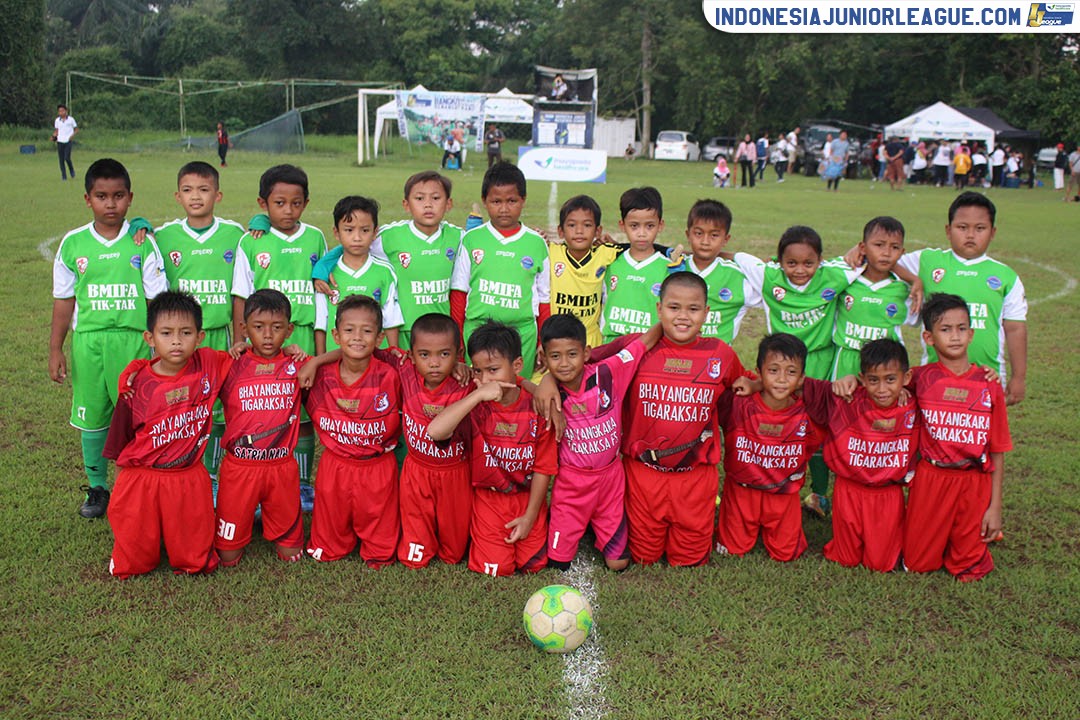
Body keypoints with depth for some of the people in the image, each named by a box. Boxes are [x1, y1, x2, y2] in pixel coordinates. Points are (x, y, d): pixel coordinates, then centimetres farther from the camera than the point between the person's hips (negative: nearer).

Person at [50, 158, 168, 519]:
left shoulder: (143, 242, -1)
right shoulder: (73, 244, 3)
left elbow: (156, 299, 1)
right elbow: (64, 301, 9)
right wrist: (55, 348, 7)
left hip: (133, 340, -2)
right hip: (87, 341, 2)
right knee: (91, 419, 10)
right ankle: (97, 488, 27)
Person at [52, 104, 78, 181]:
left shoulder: (71, 119, 0)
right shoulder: (57, 120, 8)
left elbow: (76, 129, 8)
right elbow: (56, 131, 15)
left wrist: (72, 135, -10)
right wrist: (54, 136, -5)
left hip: (68, 141, -3)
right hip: (60, 142, 3)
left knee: (67, 158, -15)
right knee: (61, 160, 1)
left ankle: (72, 171, 12)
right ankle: (64, 176, 8)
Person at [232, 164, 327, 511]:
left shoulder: (315, 239, 6)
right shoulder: (251, 242, 0)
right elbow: (241, 296, 4)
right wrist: (239, 342, 0)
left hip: (303, 338, 2)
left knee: (304, 412, 7)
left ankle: (303, 484, 21)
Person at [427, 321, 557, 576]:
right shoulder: (475, 405, -17)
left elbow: (543, 468, -6)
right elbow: (435, 431, -38)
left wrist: (530, 516, -6)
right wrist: (478, 395, -38)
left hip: (528, 496, 1)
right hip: (489, 498, -1)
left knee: (533, 564, 3)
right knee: (496, 568, -4)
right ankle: (478, 533, 26)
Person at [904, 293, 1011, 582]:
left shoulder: (989, 386, -4)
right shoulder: (921, 379, -4)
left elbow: (997, 451, 0)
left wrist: (995, 506, 0)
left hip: (974, 483, 0)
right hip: (930, 479, 0)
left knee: (969, 571, 8)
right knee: (917, 563, 9)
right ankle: (937, 541, 40)